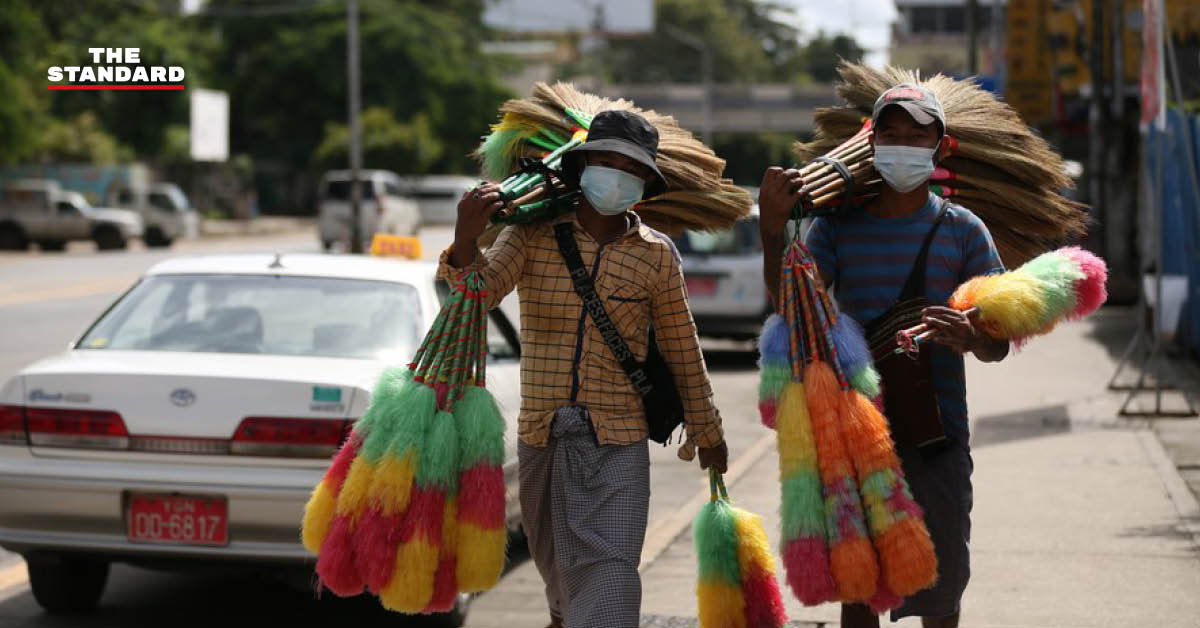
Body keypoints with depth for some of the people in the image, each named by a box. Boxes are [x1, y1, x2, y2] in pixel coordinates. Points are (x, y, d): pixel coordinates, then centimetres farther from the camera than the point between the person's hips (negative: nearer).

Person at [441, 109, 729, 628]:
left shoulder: (656, 255, 0)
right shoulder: (533, 234, -1)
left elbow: (682, 351, 9)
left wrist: (706, 433, 16)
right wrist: (465, 240, -39)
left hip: (617, 440, -2)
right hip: (541, 435, 2)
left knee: (608, 573, -15)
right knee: (555, 561, 21)